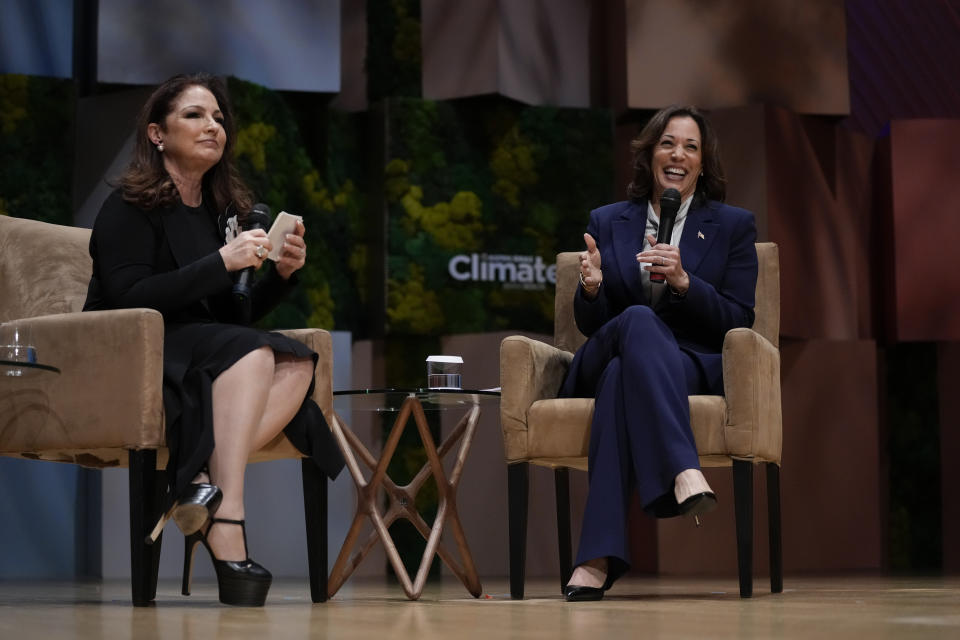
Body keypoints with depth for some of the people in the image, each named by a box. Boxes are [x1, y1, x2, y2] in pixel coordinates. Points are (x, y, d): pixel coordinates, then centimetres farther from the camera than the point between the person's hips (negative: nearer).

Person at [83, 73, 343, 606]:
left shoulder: (223, 211, 16)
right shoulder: (130, 208, -4)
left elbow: (236, 315, 18)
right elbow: (127, 300, -17)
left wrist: (283, 274, -2)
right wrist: (221, 262, -21)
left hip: (209, 353, 7)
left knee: (298, 363, -21)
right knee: (252, 354, -31)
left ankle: (204, 482, -39)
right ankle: (226, 523, -43)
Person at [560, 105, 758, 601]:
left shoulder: (734, 226, 11)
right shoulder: (607, 222, 16)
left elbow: (738, 322, 2)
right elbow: (590, 325, 11)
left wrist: (683, 281, -15)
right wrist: (591, 288, -13)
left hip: (695, 367, -1)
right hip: (603, 367, 2)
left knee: (623, 377, -39)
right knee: (639, 319, -37)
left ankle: (598, 557, -50)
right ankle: (683, 472, -55)